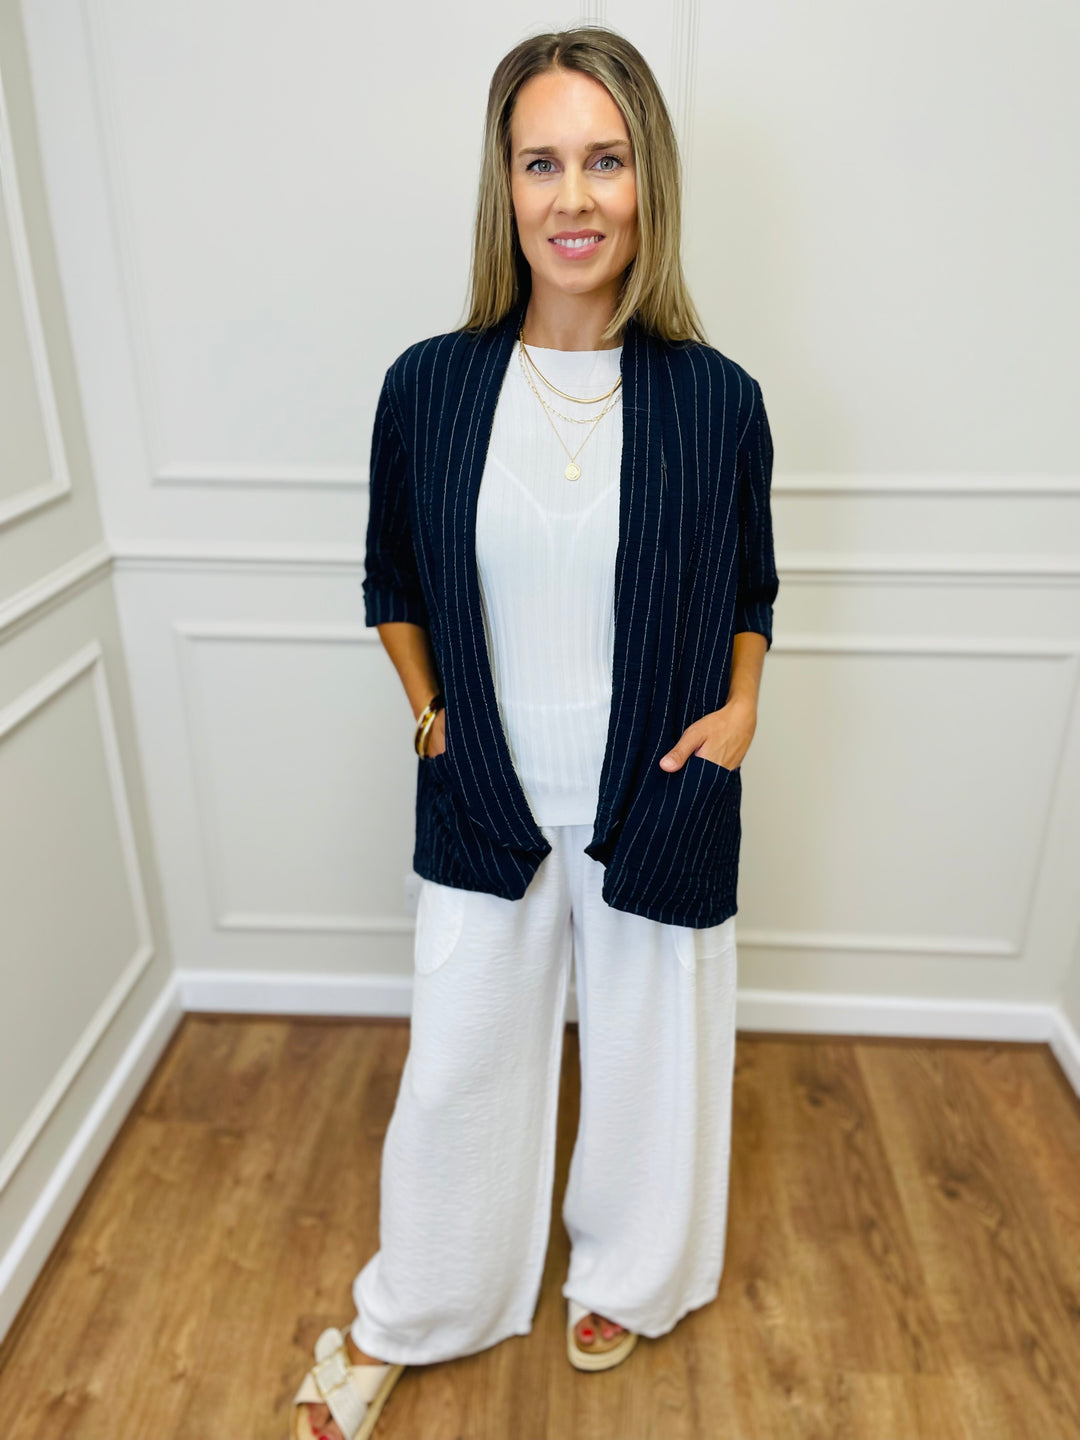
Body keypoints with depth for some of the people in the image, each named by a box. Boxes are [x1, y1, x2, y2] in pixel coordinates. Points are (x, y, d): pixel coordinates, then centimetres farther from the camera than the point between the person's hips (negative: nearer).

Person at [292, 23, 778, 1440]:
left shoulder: (716, 398, -8)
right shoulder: (428, 386, -7)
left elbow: (748, 593, 6)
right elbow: (393, 581, 7)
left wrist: (739, 708, -9)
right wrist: (431, 713, -3)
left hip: (658, 807, 0)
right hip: (488, 804, 1)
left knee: (646, 1054, 19)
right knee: (460, 1059, 17)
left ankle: (626, 1275, 52)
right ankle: (405, 1315, 46)